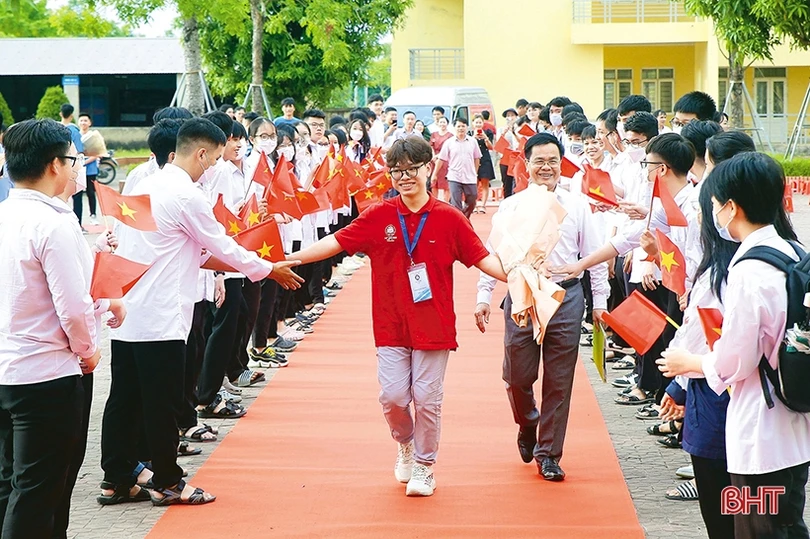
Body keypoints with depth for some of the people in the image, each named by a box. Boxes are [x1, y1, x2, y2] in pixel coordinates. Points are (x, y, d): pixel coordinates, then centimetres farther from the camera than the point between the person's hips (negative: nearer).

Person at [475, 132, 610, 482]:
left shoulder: (577, 206, 6)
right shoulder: (511, 207, 4)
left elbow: (596, 256, 8)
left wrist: (600, 302, 6)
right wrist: (483, 297, -3)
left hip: (566, 298, 0)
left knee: (559, 382, 3)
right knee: (517, 376, 3)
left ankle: (548, 454, 15)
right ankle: (527, 425, 35)